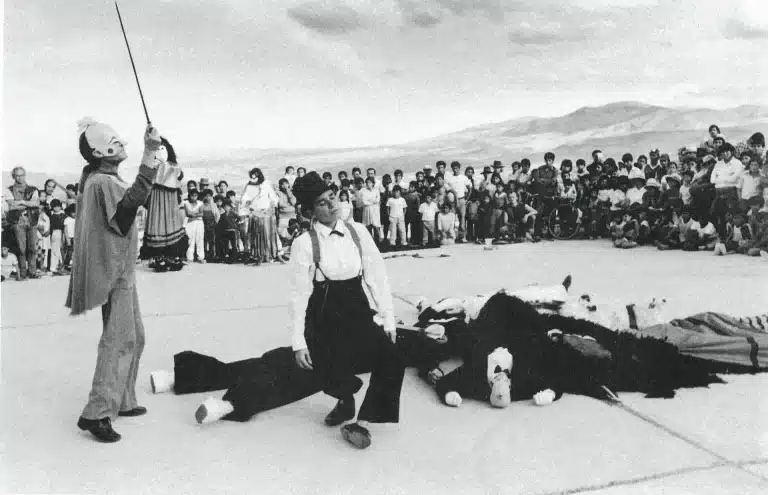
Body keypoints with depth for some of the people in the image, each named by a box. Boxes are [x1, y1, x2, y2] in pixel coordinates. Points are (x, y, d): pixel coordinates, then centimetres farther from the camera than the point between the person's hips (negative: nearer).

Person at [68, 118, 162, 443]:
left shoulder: (98, 178, 13)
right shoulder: (101, 183, -19)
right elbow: (134, 198, -37)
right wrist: (150, 154, -37)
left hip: (121, 270, 11)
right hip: (114, 273, -11)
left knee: (134, 336, 16)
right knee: (120, 339, -13)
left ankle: (122, 401, 26)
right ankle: (96, 414, -12)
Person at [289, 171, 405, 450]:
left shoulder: (358, 232, -1)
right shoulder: (304, 243, -10)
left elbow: (377, 276, 1)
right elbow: (300, 294, -8)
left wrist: (388, 318, -2)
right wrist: (299, 342, -8)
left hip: (358, 314, 3)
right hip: (324, 320, -2)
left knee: (392, 361, -17)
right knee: (335, 382, -5)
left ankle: (362, 422, 1)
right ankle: (346, 400, 34)